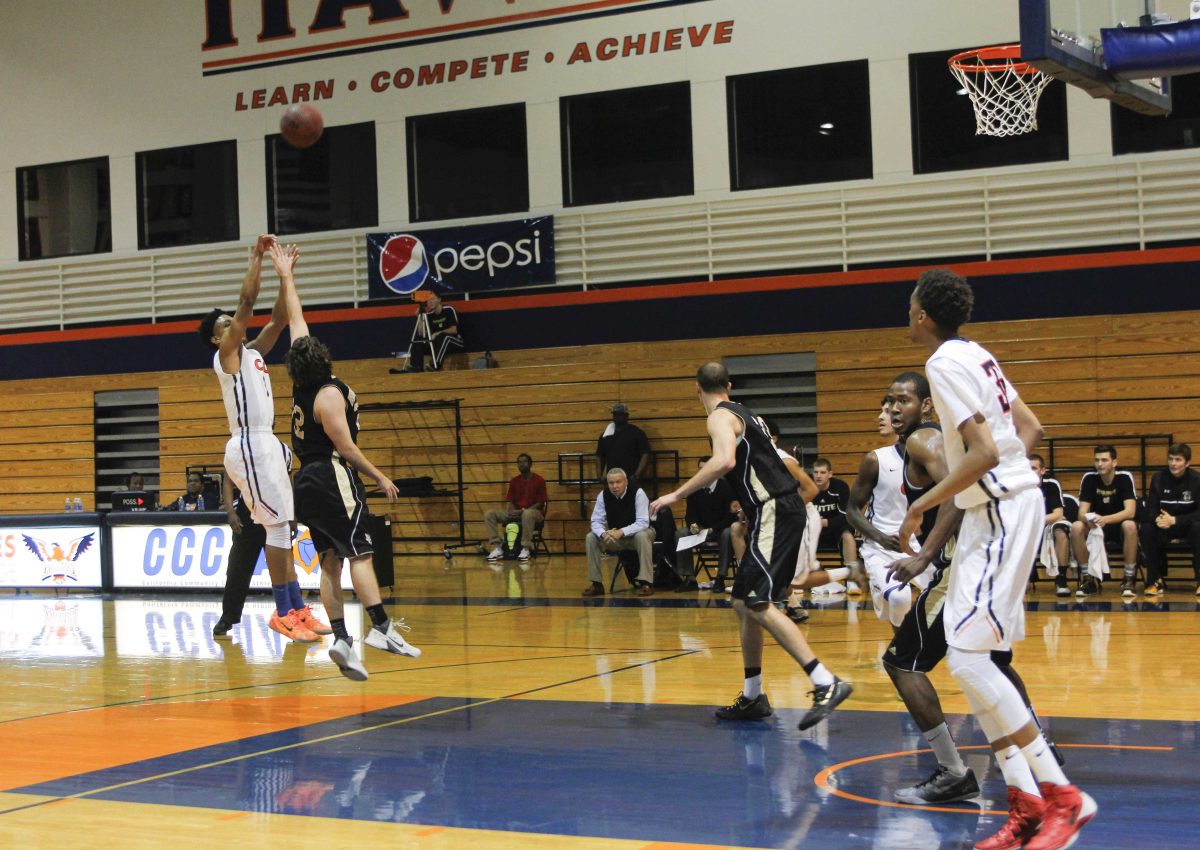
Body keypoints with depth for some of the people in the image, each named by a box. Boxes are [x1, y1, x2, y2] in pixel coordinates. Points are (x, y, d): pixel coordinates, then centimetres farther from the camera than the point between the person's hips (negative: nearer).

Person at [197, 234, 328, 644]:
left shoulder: (252, 353, 18)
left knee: (283, 529, 9)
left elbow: (279, 319, 15)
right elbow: (247, 302, -13)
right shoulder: (226, 355, -5)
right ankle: (284, 614, -7)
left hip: (265, 445, 9)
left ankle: (298, 609, 13)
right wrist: (257, 256, -9)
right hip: (249, 446, -9)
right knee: (277, 526, -10)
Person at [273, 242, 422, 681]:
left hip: (307, 481, 8)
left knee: (330, 562, 3)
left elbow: (296, 324, 17)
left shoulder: (301, 384, 7)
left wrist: (286, 278, 23)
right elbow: (346, 447, -14)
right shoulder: (329, 395, -14)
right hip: (333, 479, -8)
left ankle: (340, 638, -4)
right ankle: (382, 627, -19)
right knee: (360, 552, -11)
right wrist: (380, 477, -6)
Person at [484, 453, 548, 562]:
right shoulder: (514, 481, 11)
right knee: (489, 514, -14)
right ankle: (497, 548, -23)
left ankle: (526, 549, -34)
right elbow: (510, 501, 11)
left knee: (527, 514, -44)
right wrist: (509, 512, -13)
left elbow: (540, 503, -8)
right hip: (516, 512, 5)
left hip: (534, 512, -5)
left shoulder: (539, 480, -4)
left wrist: (523, 511, -19)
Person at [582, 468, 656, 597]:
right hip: (615, 536, 4)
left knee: (642, 536, -37)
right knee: (591, 538, -17)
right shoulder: (603, 496, -10)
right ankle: (596, 583, -10)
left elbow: (643, 523, -28)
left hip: (638, 533, -4)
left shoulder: (637, 493, -22)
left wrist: (621, 532, -41)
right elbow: (596, 521, -11)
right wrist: (604, 534, -34)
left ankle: (645, 582, -32)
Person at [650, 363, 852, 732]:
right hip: (785, 510, 10)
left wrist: (676, 495, -22)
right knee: (743, 603, 15)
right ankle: (752, 697, 20)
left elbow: (724, 461, -26)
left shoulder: (720, 417, -7)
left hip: (773, 513, -10)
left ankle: (827, 684, -24)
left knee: (760, 605, -16)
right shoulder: (745, 414, 21)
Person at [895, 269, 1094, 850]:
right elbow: (1029, 429, 20)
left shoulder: (945, 363, -15)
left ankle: (1062, 796, -9)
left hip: (998, 513, -10)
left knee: (968, 658, -12)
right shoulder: (975, 355, 14)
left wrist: (922, 506, -15)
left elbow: (984, 453, -24)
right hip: (1006, 503, 10)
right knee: (968, 657, 9)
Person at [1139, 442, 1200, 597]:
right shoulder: (1158, 478, -2)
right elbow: (1150, 510, -6)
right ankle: (1155, 580, -15)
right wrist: (1158, 519, -32)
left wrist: (1174, 520, -30)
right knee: (1146, 529, -28)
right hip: (1165, 529, 2)